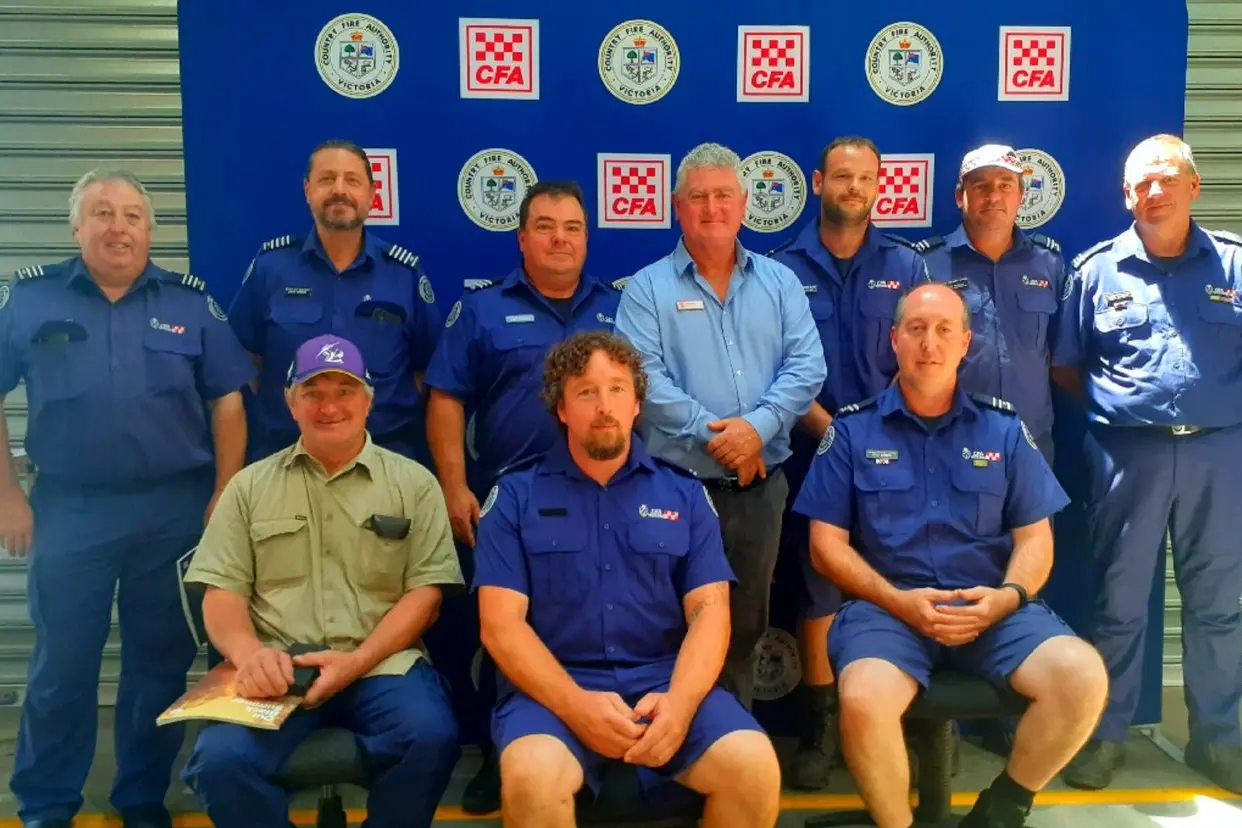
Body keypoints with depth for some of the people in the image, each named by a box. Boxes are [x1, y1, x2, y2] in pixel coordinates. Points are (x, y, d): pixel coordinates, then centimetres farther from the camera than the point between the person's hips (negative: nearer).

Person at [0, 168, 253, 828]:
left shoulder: (191, 301, 3)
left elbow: (227, 403, 3)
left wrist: (224, 499, -2)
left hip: (174, 510, 1)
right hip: (68, 510, 0)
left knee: (161, 663, 11)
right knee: (61, 665, 10)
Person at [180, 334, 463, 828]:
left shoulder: (413, 484, 9)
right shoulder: (251, 486, 14)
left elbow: (425, 593, 2)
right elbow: (222, 593, 8)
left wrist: (356, 662, -14)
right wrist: (249, 652, -16)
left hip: (381, 666, -1)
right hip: (277, 671, 1)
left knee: (430, 737, -31)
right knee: (220, 759, -28)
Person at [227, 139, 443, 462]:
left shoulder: (406, 272, -2)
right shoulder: (270, 264, -2)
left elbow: (424, 367, 3)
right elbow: (245, 355, 5)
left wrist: (400, 421, -3)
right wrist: (276, 411, 0)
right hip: (285, 453, 0)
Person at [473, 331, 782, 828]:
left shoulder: (685, 494, 10)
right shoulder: (515, 496, 5)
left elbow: (710, 610, 3)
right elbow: (501, 623, -3)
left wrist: (680, 702, -16)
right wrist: (575, 705, -18)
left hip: (666, 679, 2)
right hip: (553, 687, -2)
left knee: (754, 766, -23)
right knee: (532, 777, -33)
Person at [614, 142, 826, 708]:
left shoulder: (780, 282, 10)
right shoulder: (647, 288, 0)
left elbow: (807, 367, -1)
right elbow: (642, 377, -12)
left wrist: (757, 425, -17)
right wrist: (713, 434, -18)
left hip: (761, 486, 3)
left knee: (745, 625, 15)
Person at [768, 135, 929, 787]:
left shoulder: (905, 266, 7)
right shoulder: (784, 268, 3)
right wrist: (831, 430, -12)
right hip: (814, 448, -1)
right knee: (817, 580, 3)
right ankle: (820, 723, 14)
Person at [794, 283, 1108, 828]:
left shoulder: (1004, 429, 12)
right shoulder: (852, 430, 5)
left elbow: (1035, 538, 11)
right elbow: (827, 544, 2)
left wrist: (1007, 597, -10)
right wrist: (899, 600, -12)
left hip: (992, 609, 3)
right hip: (887, 607, -2)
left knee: (1083, 677, -24)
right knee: (864, 700, -33)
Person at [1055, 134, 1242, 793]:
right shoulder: (1098, 269, 4)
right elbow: (1065, 366, 8)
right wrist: (1115, 403, 0)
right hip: (1128, 453, -1)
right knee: (1119, 600, 7)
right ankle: (1105, 734, 19)